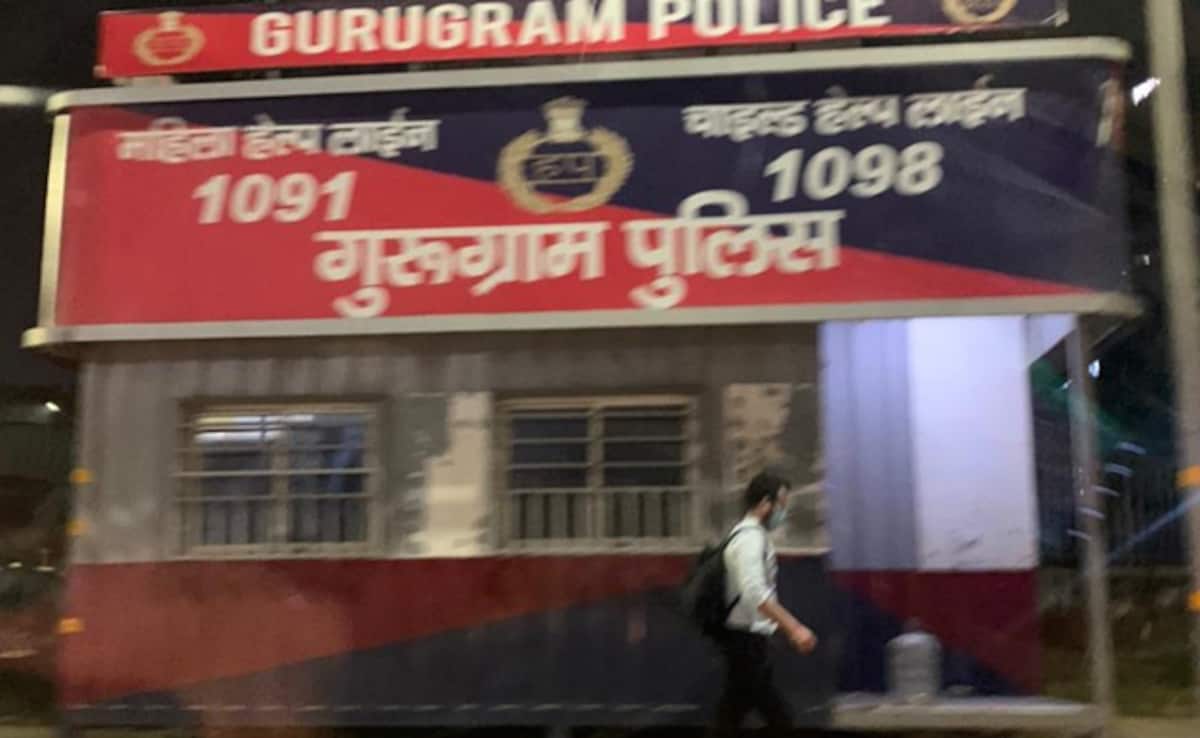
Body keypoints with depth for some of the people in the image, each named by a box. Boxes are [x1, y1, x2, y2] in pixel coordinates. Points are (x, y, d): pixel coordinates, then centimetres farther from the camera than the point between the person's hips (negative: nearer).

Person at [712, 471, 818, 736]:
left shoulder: (753, 537, 15)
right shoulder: (750, 537, -16)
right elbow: (756, 594, -29)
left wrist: (787, 630, 23)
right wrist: (795, 627, -31)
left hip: (753, 640, 10)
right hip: (746, 641, -10)